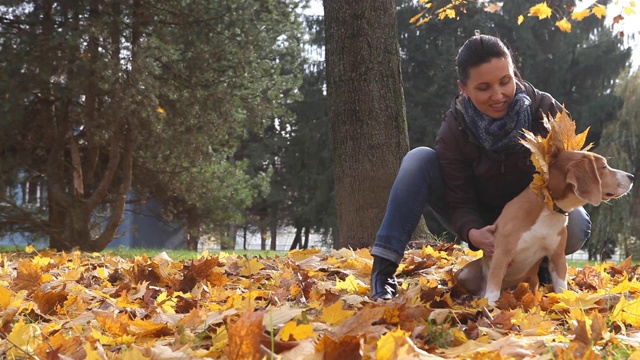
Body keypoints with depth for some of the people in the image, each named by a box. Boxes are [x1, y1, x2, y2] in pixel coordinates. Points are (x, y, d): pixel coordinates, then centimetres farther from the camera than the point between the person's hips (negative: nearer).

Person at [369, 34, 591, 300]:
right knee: (420, 160, -23)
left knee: (576, 224, -35)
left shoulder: (546, 112, -19)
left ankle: (539, 265, -1)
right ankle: (383, 268, -27)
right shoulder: (454, 132, -18)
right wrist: (473, 233, -43)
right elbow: (461, 202, -18)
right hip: (483, 226, 0)